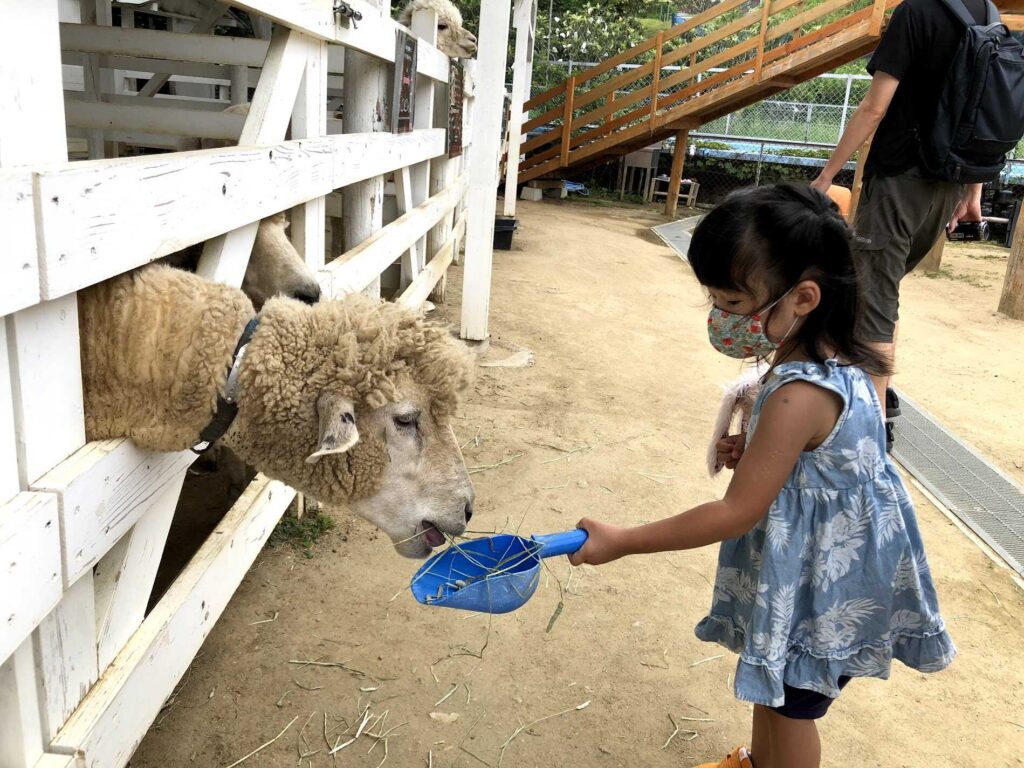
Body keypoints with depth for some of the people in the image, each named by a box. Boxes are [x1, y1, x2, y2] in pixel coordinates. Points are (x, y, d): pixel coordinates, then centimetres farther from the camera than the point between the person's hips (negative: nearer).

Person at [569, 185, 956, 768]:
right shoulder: (833, 357, -5)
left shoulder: (799, 395, -34)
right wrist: (757, 453, -3)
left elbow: (737, 512, -29)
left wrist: (623, 542, -24)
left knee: (789, 703, 14)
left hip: (819, 575, -9)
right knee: (770, 683, 28)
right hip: (822, 556, 9)